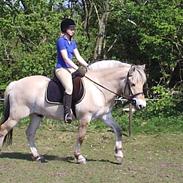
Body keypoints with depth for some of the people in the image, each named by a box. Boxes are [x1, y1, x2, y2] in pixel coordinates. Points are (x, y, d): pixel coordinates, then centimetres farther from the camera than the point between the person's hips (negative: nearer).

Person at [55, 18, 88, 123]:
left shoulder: (73, 42, 17)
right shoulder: (61, 40, -9)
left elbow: (78, 57, 14)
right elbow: (65, 58, -16)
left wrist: (88, 66, 2)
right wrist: (78, 69, -20)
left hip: (71, 68, 9)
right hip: (61, 68, -9)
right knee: (69, 88, -31)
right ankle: (67, 112, -31)